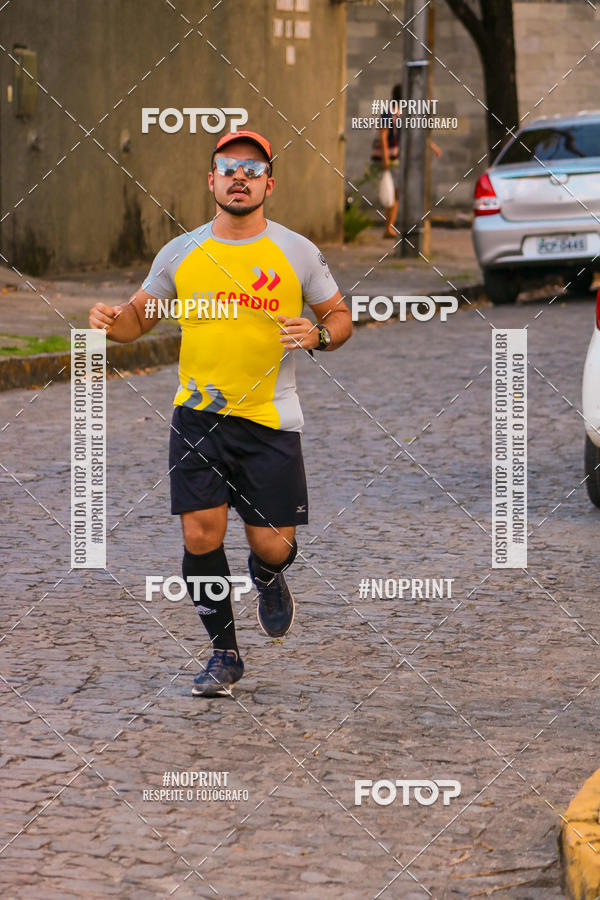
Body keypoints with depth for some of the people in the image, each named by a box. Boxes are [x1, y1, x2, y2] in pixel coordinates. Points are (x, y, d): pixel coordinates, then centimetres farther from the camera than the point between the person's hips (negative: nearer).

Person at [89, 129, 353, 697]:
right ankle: (224, 655, 12)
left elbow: (340, 316, 10)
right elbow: (140, 317, 13)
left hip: (270, 418, -1)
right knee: (200, 534, -7)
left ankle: (268, 577, 37)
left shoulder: (297, 253, 0)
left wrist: (318, 335, -13)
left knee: (271, 546, -3)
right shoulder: (181, 254, 3)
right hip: (197, 415, 1)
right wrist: (112, 322, -10)